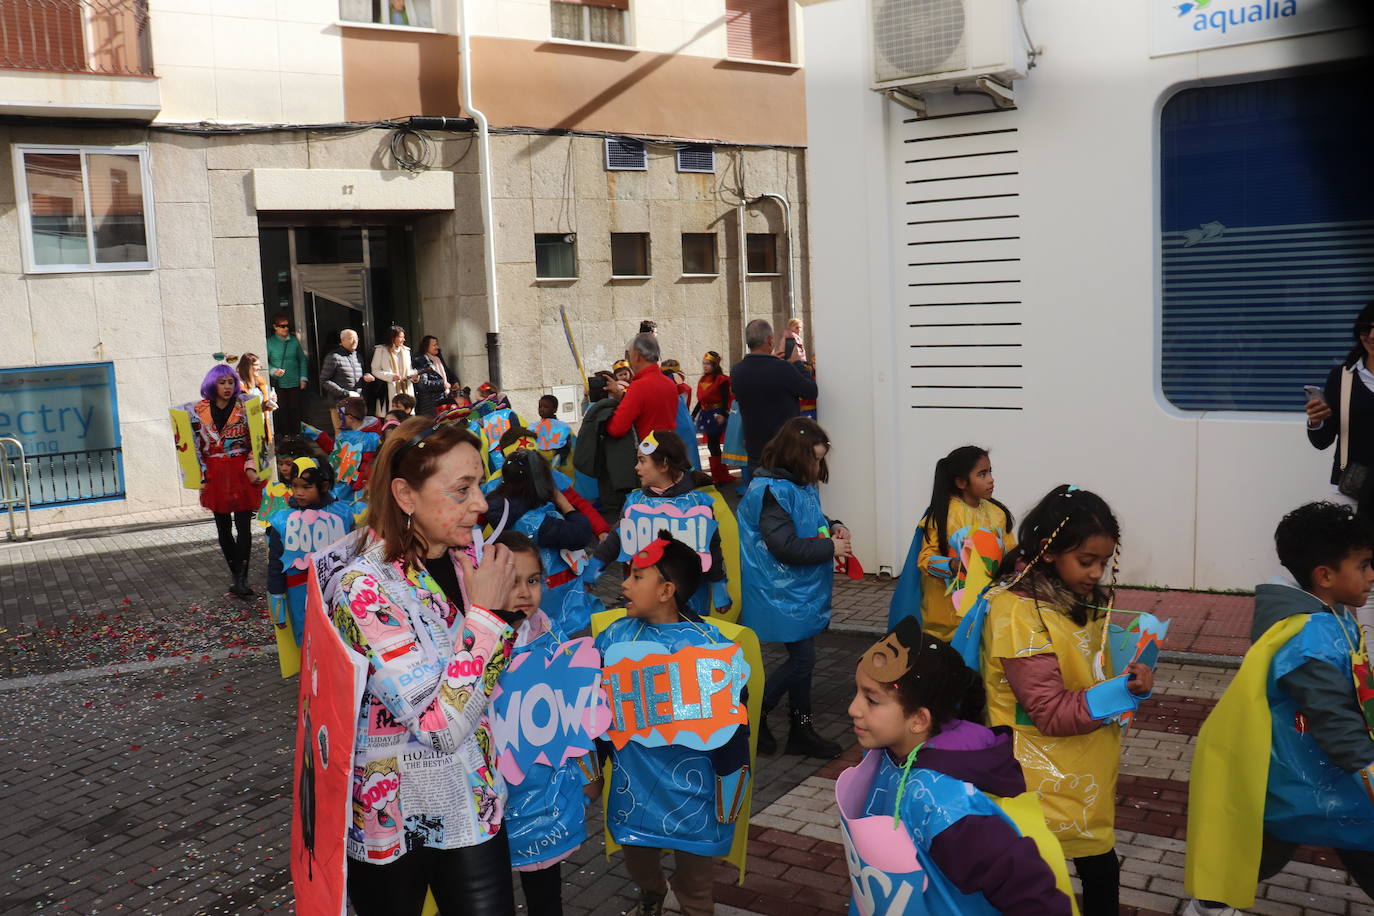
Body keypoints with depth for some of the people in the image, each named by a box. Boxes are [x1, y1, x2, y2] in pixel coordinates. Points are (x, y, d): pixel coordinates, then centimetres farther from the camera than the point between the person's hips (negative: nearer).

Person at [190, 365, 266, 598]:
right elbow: (196, 446, 6)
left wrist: (251, 468, -11)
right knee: (223, 526, 9)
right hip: (214, 474, 2)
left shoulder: (244, 407, -1)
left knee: (243, 526, -8)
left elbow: (255, 440, 0)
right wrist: (201, 476, 0)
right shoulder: (199, 410, 3)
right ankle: (234, 573, 21)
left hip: (241, 472, -2)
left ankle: (241, 578, -8)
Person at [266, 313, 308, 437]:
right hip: (278, 384, -2)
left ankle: (295, 434, 19)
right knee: (280, 411, 1)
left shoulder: (294, 341, 5)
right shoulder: (270, 342, -2)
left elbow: (302, 360, 10)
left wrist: (303, 378, 4)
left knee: (295, 409, 7)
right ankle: (282, 435, 10)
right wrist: (273, 371, -19)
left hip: (294, 382, 2)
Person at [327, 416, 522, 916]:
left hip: (474, 802, 5)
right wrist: (485, 612, -23)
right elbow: (441, 725, -27)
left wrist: (505, 604, -7)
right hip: (394, 819, -5)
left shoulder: (464, 558, -4)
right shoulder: (364, 588, -24)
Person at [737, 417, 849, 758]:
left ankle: (801, 729, 26)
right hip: (783, 592, -9)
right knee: (802, 658, -6)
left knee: (802, 656, 14)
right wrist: (830, 548, -17)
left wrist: (833, 526, 3)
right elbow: (785, 546, -26)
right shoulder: (772, 491, -22)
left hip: (803, 589, 9)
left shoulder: (803, 485, 7)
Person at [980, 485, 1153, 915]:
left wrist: (1131, 678, 4)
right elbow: (1052, 714, -22)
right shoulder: (1021, 615, -21)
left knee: (1100, 867, 12)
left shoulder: (1081, 602, 5)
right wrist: (1122, 691, -30)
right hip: (1047, 782, -8)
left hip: (1086, 776, 8)